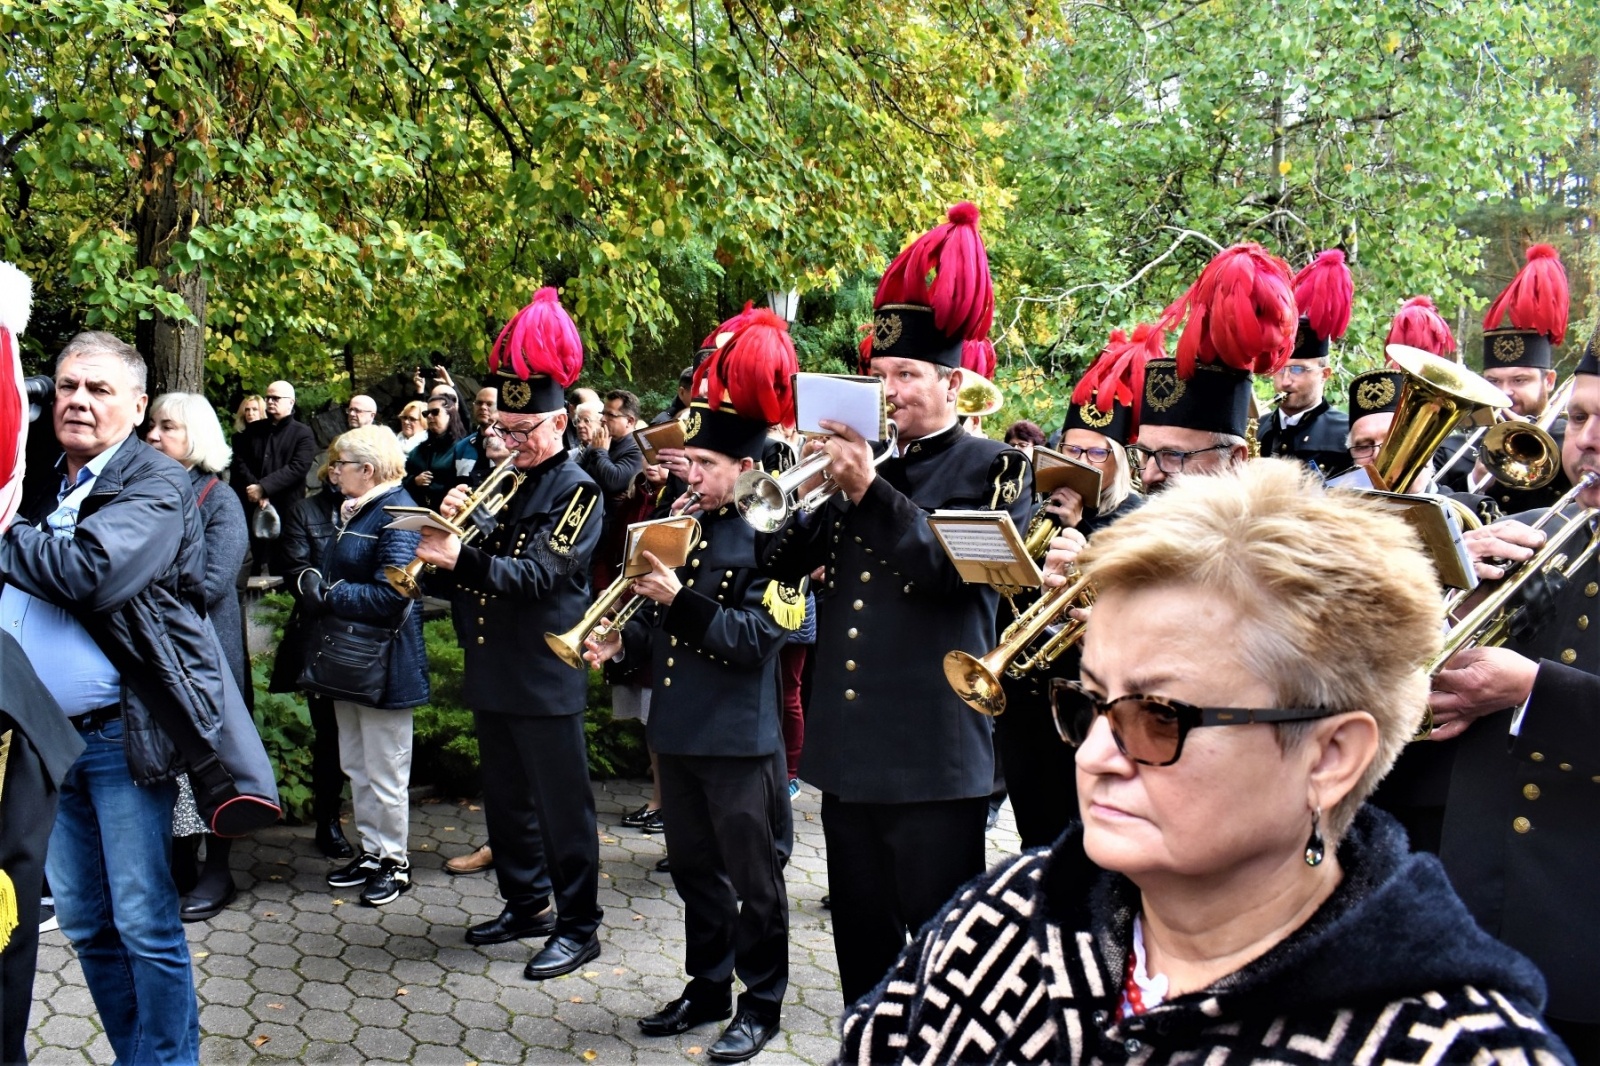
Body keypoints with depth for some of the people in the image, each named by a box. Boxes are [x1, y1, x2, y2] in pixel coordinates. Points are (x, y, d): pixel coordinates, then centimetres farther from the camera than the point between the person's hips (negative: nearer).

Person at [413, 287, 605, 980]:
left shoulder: (577, 491, -10)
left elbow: (538, 576, -22)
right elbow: (473, 558, 13)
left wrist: (462, 559, -34)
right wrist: (452, 523, -7)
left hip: (544, 679, -8)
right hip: (493, 671, 8)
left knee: (561, 805, 1)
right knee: (506, 800, 18)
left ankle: (579, 926, 13)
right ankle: (527, 904, 34)